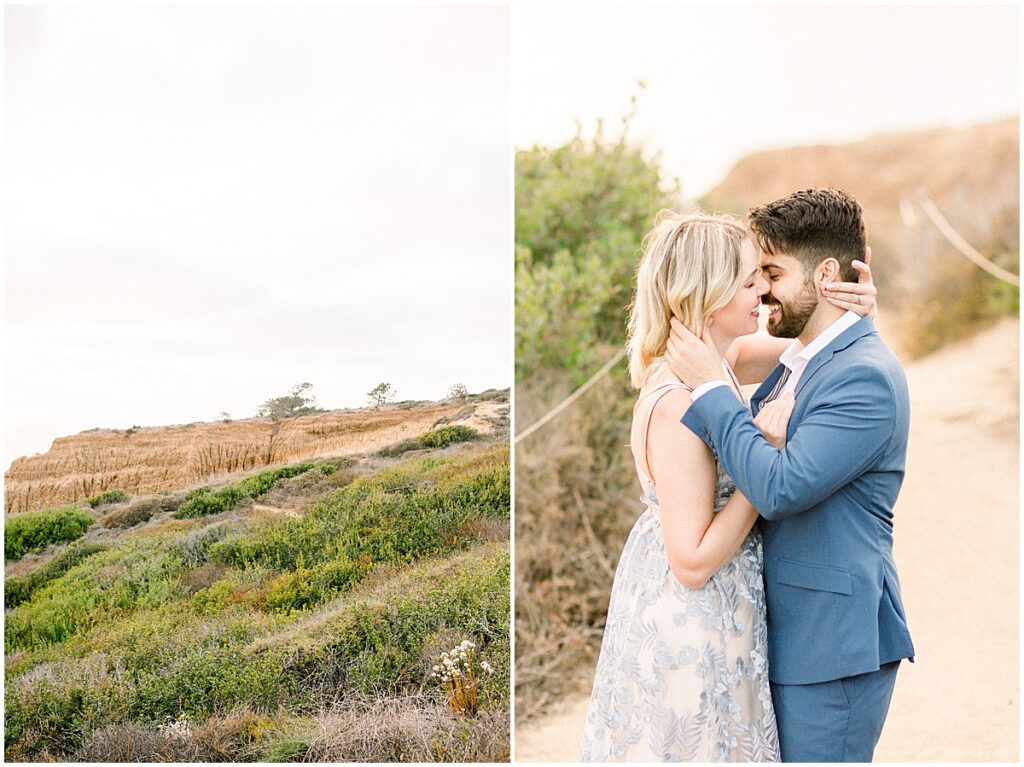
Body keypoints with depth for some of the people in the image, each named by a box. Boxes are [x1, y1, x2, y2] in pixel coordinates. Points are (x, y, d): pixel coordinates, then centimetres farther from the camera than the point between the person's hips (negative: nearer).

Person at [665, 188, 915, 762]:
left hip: (834, 646, -9)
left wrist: (711, 388, -20)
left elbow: (781, 487, -28)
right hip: (792, 630, 9)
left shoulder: (866, 376, -19)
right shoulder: (797, 362, 10)